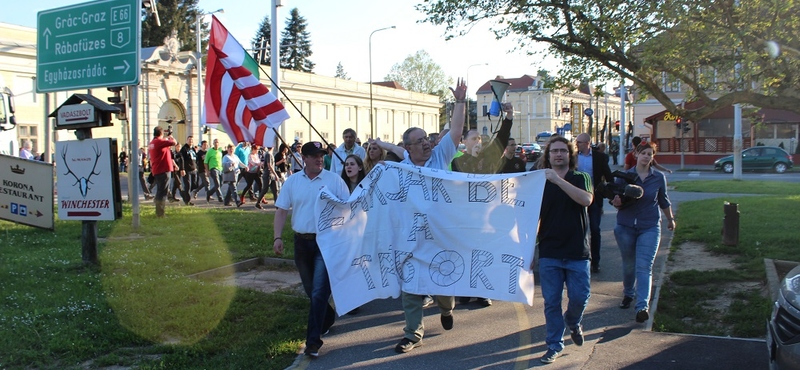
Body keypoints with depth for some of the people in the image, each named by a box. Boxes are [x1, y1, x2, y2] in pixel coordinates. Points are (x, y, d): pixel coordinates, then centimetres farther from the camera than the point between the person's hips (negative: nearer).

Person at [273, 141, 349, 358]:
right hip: (302, 241, 4)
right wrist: (277, 237, -6)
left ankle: (313, 340, -5)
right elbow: (281, 210, 6)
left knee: (319, 291, -10)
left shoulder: (334, 180, -3)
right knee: (310, 290, 16)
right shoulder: (292, 181, 5)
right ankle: (327, 318, 40)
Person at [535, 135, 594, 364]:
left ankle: (572, 322, 34)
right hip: (549, 253, 1)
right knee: (551, 302, 1)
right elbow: (535, 218, 8)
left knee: (579, 298, 2)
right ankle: (554, 345, 15)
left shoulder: (580, 178, 2)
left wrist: (558, 180, -26)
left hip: (577, 251, -1)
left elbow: (586, 199, -20)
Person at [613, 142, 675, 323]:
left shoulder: (659, 178, 4)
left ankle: (643, 306, -17)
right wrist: (616, 202, -22)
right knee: (628, 265, 12)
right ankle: (628, 294, 36)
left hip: (650, 227, -1)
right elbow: (616, 200, 1)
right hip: (626, 226, 1)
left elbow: (664, 201, 18)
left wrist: (670, 219, 27)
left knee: (644, 267, -12)